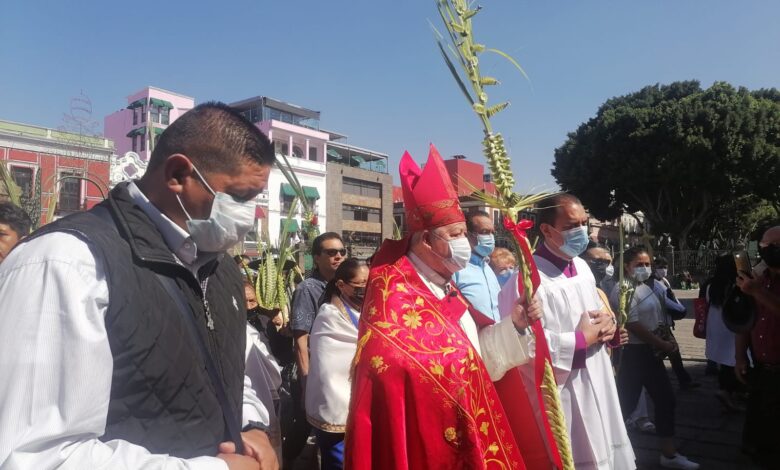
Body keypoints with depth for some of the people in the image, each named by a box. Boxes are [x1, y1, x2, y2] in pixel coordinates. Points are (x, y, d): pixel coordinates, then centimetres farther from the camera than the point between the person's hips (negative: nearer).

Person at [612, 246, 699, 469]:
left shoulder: (645, 287, 12)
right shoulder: (623, 290, -18)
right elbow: (632, 325, -22)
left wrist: (666, 341, 5)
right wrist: (662, 344, -13)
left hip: (650, 351, 10)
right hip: (632, 353, -10)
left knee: (665, 399, 13)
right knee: (626, 403, -2)